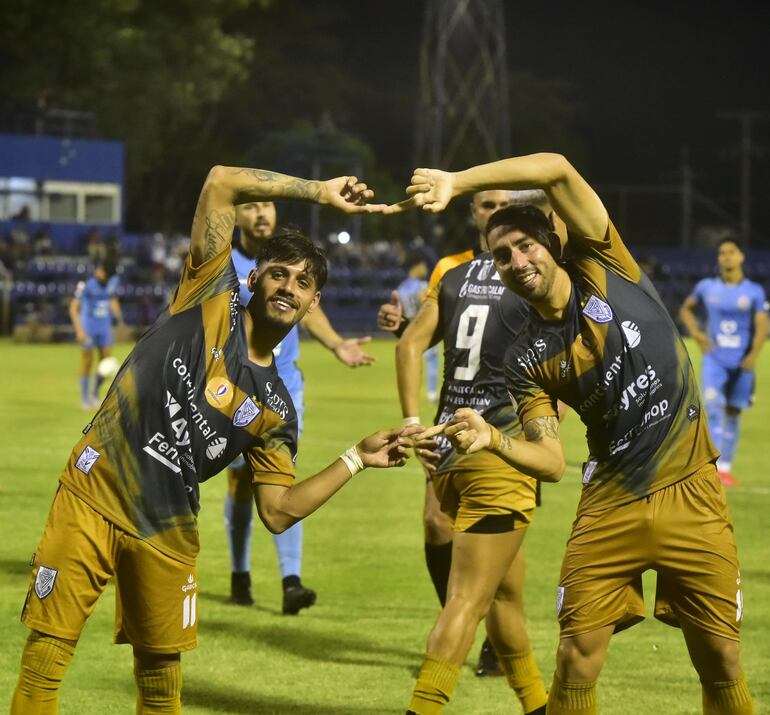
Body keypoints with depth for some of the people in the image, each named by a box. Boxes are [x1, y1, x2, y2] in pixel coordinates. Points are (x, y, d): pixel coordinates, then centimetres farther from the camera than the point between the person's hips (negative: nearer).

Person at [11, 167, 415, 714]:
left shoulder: (275, 410, 8)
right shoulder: (211, 297, 0)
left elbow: (277, 511, 5)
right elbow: (222, 182, -6)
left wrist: (357, 459, 1)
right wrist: (318, 193, -1)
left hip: (167, 530, 4)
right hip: (92, 498, -4)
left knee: (161, 668, 7)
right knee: (47, 648, -8)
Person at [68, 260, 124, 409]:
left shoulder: (112, 282, 2)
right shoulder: (86, 285, -18)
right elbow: (73, 308, -17)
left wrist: (119, 319, 12)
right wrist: (79, 331, -23)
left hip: (104, 328, 5)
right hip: (88, 328, -5)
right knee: (87, 362, 0)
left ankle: (95, 392, 23)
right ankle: (85, 398, 13)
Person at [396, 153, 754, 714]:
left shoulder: (604, 269, -2)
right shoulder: (527, 359, 2)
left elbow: (557, 168, -13)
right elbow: (551, 462, -4)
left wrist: (455, 182, -19)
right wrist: (492, 439, -23)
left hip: (691, 497, -1)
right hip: (611, 504, 2)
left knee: (721, 663, 1)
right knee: (577, 660, -5)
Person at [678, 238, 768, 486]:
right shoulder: (706, 287, 4)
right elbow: (685, 309, 21)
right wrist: (696, 333, 4)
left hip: (742, 362, 0)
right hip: (715, 359, 0)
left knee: (733, 412, 7)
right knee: (712, 402, -20)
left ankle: (725, 468, 20)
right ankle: (715, 464, -22)